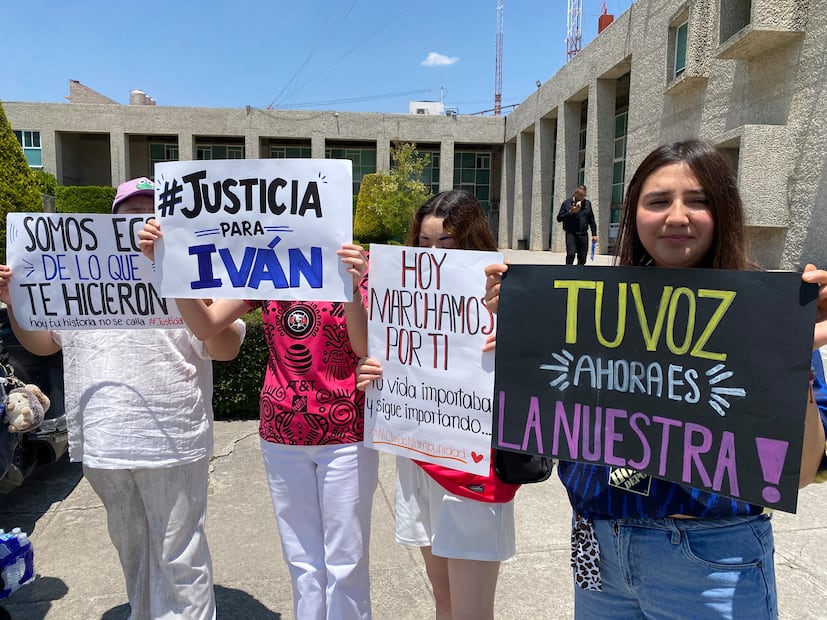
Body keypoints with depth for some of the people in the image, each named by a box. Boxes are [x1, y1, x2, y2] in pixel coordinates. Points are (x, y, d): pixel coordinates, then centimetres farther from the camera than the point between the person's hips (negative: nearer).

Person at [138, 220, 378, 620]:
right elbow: (205, 325, -1)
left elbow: (366, 347, -17)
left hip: (345, 436, -3)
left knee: (345, 561, 10)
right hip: (281, 434, 3)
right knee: (302, 560, 17)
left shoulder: (355, 265, -7)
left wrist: (351, 288, -33)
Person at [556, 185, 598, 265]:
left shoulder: (587, 203, 14)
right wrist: (570, 212, -12)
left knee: (582, 258, 2)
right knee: (571, 254, -21)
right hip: (571, 234, -3)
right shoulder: (567, 203, 3)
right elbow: (559, 218, 1)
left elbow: (591, 220, 17)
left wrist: (594, 234, 11)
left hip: (583, 235, 4)